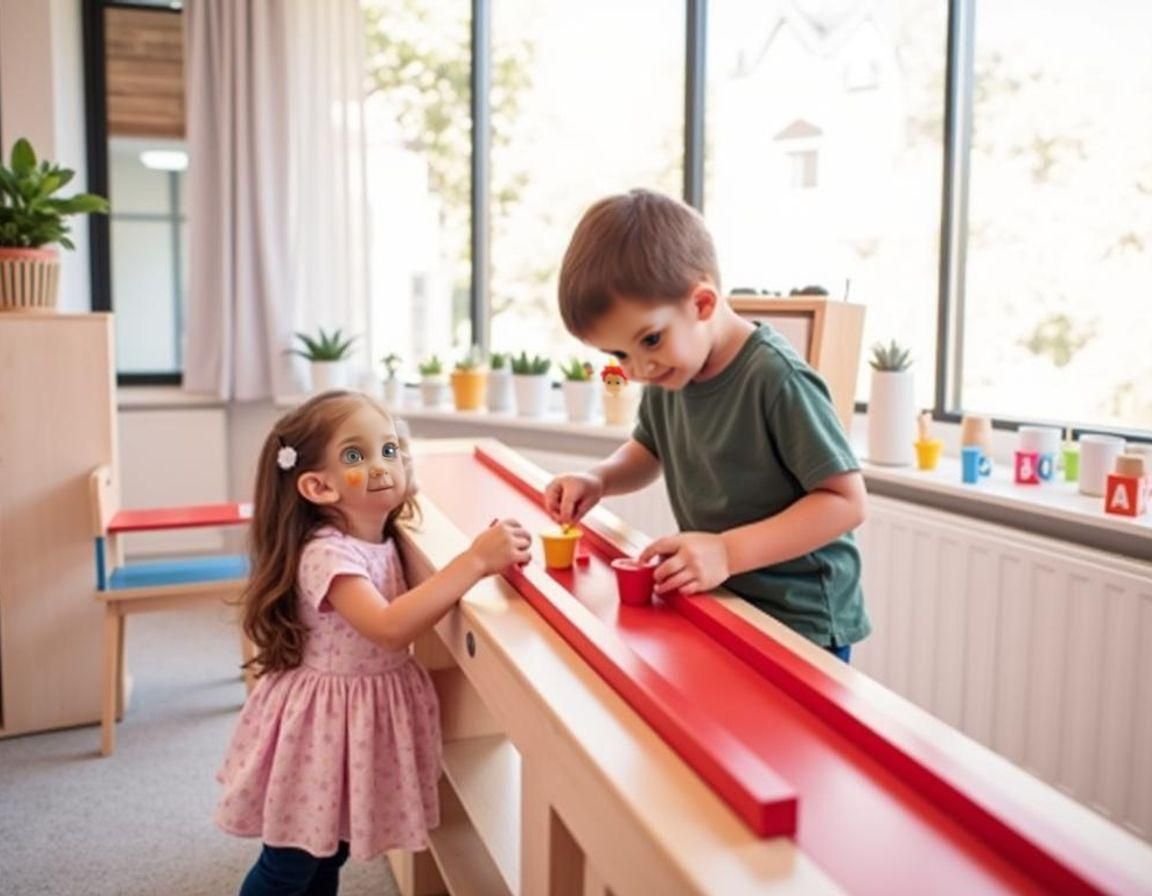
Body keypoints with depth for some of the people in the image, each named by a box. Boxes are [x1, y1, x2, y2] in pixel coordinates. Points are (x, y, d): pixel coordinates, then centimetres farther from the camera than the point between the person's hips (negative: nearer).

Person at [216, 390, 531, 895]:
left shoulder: (383, 540, -1)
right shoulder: (327, 554, -28)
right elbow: (389, 627, -42)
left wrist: (480, 558, -2)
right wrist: (475, 561, -44)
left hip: (369, 715, 7)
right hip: (324, 721, -7)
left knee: (332, 851, 23)